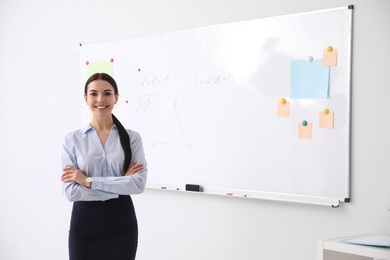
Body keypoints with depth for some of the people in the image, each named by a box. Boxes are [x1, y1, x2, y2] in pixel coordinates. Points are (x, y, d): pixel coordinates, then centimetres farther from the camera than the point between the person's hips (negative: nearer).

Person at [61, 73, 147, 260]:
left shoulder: (132, 138, 0)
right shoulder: (73, 140, 0)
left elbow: (139, 183, -12)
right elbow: (70, 191, -9)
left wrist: (88, 181, -14)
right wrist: (120, 184, -13)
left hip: (121, 225, 0)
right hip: (84, 224, 0)